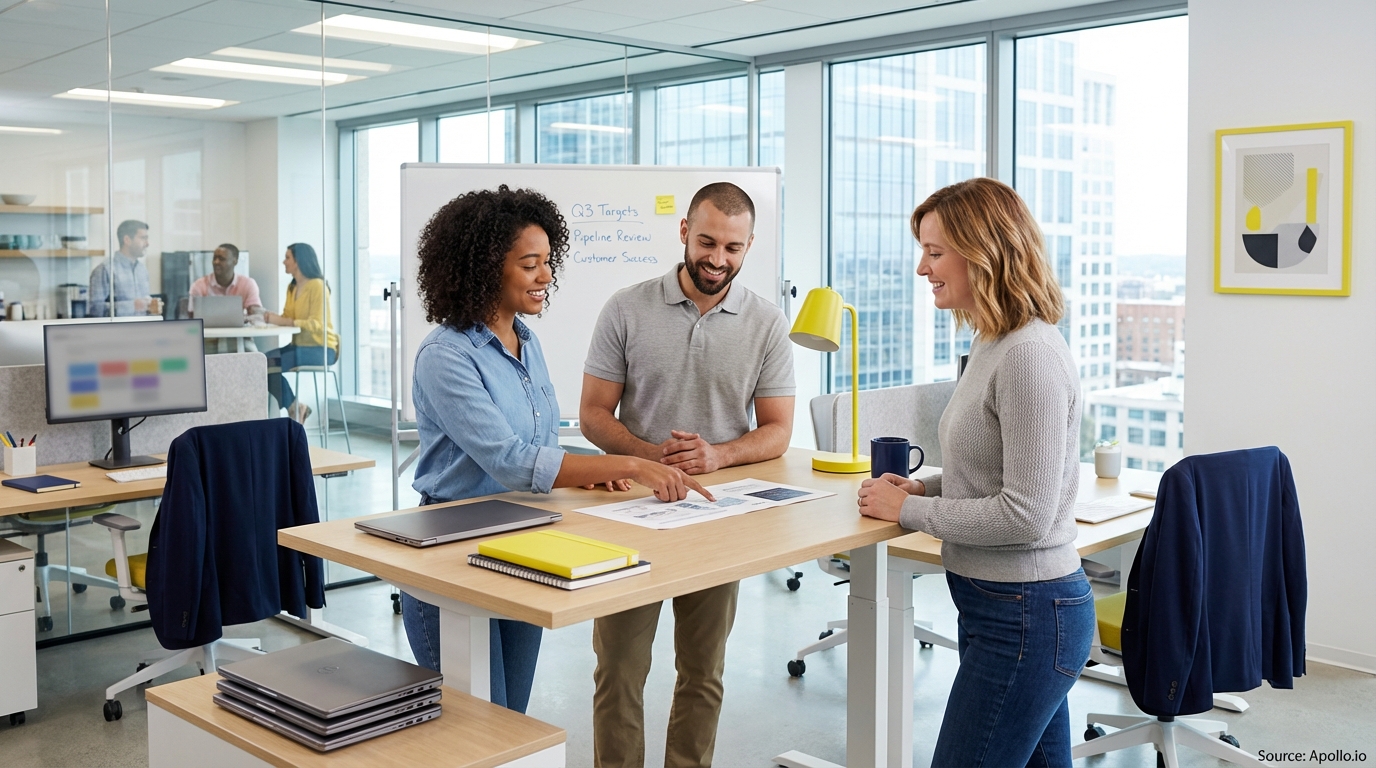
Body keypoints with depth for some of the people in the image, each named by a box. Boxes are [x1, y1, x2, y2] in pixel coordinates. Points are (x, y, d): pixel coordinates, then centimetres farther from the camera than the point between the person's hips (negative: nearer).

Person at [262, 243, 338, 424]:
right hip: (300, 345, 8)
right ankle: (295, 408, -4)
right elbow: (287, 317, 10)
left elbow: (316, 324, -21)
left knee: (271, 364, -23)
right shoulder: (292, 287, 13)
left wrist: (282, 321, -27)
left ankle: (293, 409, -2)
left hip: (320, 348, -8)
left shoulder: (317, 286, -13)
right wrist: (272, 318, -13)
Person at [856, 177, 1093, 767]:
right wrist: (925, 487, 4)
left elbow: (1026, 514, -23)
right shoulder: (993, 346, 10)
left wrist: (908, 510, -13)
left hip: (1024, 618, -10)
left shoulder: (1031, 357, -21)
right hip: (999, 603, 10)